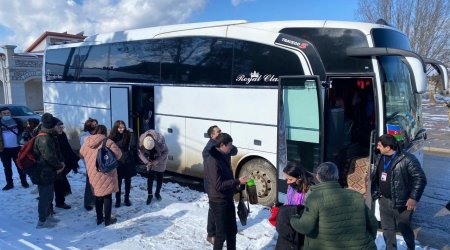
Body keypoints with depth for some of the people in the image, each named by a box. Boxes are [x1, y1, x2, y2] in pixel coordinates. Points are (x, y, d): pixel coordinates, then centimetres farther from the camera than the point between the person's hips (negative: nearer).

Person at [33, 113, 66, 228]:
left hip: (49, 171, 10)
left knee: (49, 194, 21)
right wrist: (59, 166, -10)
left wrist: (61, 162, 0)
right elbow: (49, 156, -24)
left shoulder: (51, 136, 10)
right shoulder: (44, 139, -22)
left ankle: (47, 215, 35)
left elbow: (57, 151, 15)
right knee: (45, 196, 0)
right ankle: (42, 221, 11)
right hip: (44, 173, -10)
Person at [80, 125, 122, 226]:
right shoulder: (108, 142, -14)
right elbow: (118, 154, -13)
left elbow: (82, 154, 16)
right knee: (107, 196, 7)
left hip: (93, 174, 4)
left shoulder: (87, 142, 0)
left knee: (98, 196, 17)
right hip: (106, 173, -4)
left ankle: (99, 218, 24)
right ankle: (107, 219, 12)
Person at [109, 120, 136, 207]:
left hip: (127, 161, 1)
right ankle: (118, 200, 21)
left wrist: (131, 135, -27)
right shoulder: (112, 136, -7)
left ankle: (127, 198, 27)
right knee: (118, 181, 7)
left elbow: (132, 146, -17)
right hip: (117, 162, 0)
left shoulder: (128, 135, -8)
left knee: (128, 181, 12)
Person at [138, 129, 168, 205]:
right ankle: (150, 194, 11)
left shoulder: (160, 139, -36)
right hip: (150, 161, 1)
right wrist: (146, 161, -23)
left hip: (160, 160, -1)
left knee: (159, 178, 8)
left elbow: (166, 152, -21)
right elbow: (140, 152, -13)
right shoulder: (141, 139, -29)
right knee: (150, 177, -3)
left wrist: (157, 161, -25)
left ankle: (157, 193, 26)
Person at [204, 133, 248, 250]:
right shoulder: (213, 161, -23)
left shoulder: (223, 157, 8)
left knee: (232, 230, 19)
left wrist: (237, 185, 5)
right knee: (222, 233, 4)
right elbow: (218, 185, -26)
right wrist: (238, 181, -22)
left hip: (228, 200, 9)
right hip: (218, 202, -9)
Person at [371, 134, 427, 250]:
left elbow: (420, 178, -17)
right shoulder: (379, 158, 1)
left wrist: (414, 198, -21)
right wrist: (373, 193, 12)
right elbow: (374, 177, 13)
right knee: (387, 229, 17)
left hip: (401, 203, -5)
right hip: (384, 201, 6)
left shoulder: (407, 159, -20)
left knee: (404, 229, 14)